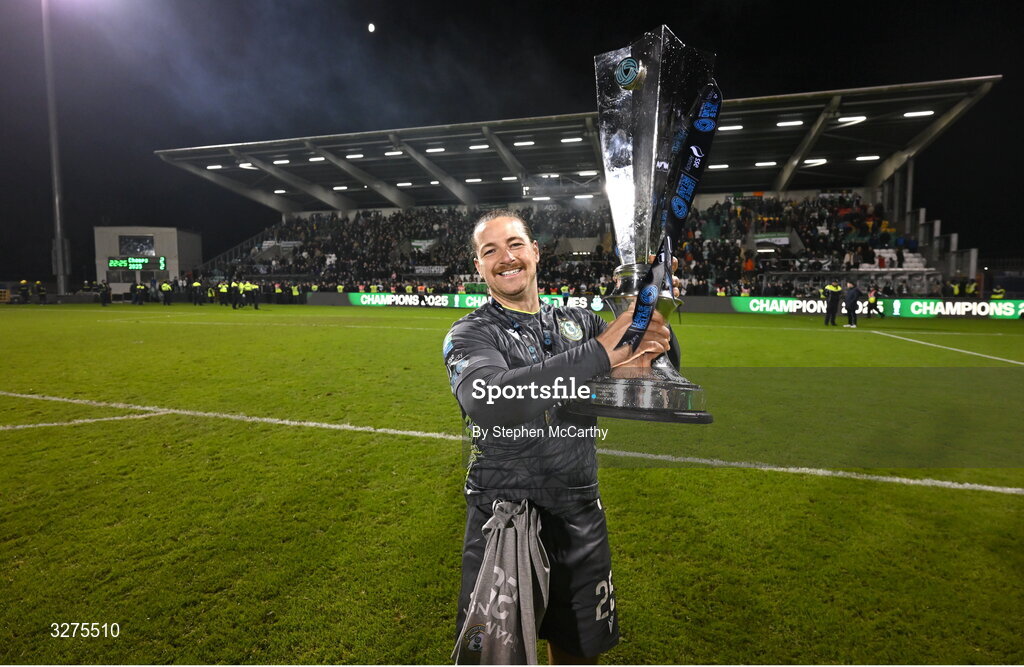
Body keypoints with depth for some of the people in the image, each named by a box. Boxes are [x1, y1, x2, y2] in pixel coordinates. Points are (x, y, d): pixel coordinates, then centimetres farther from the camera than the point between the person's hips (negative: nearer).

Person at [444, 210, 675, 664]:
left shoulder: (581, 322, 4)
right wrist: (596, 356, -31)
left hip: (581, 519, 4)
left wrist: (657, 340, -20)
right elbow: (490, 400, -29)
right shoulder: (469, 335, -7)